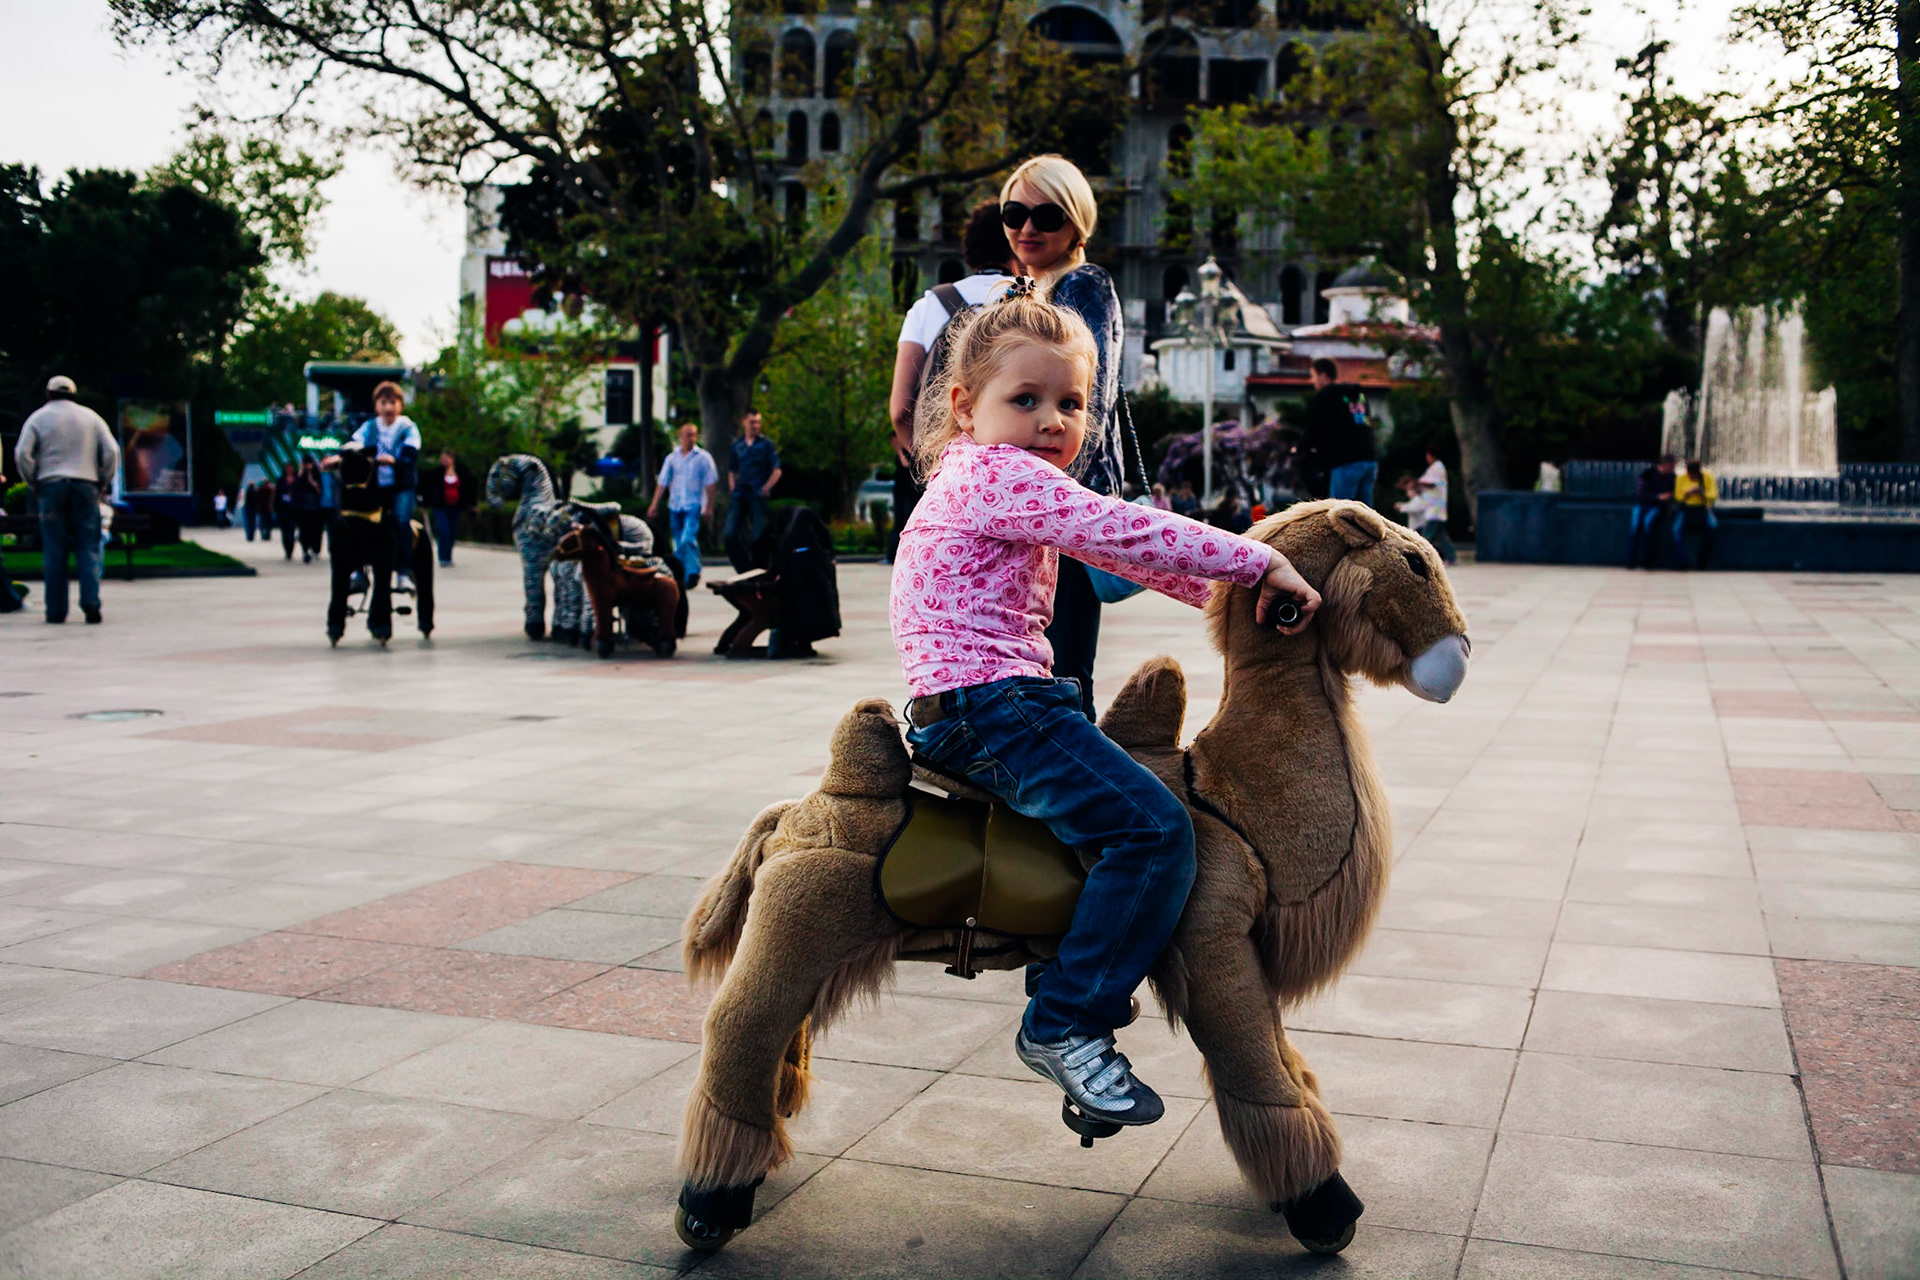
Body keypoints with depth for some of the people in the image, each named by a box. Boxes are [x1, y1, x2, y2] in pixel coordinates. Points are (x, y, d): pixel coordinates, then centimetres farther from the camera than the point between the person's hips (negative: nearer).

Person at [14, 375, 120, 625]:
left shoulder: (38, 417, 6)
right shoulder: (90, 416, 12)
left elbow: (22, 453, -3)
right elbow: (111, 451, 4)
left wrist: (33, 484, 6)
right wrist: (102, 483, 10)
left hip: (51, 485, -1)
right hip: (85, 485, 1)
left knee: (54, 550, 1)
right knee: (88, 546, 0)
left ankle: (56, 610, 1)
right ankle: (91, 602, -16)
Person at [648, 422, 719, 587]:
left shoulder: (704, 457, 2)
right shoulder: (672, 458, 10)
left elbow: (710, 484, 2)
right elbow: (662, 482, 10)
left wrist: (709, 507, -3)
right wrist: (654, 504, 4)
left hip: (693, 506, -4)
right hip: (675, 505, 4)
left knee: (688, 539, -20)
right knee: (678, 542, 9)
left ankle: (693, 572, -15)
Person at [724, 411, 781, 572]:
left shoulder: (766, 444, 2)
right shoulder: (737, 445, 14)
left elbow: (776, 471, 0)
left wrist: (765, 489, -8)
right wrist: (734, 487, 8)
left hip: (758, 496, -4)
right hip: (740, 496, 4)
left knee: (757, 536, -6)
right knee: (729, 535, -4)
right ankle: (744, 570, 6)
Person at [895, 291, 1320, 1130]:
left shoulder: (1016, 481, 22)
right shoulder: (999, 473, -12)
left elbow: (1114, 548, 25)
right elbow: (1127, 535, -21)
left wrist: (1227, 588, 20)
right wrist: (1260, 563, -17)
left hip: (967, 712, 11)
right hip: (989, 704, -11)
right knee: (1153, 828, -18)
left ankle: (1065, 974, 36)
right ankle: (1064, 1026, -11)